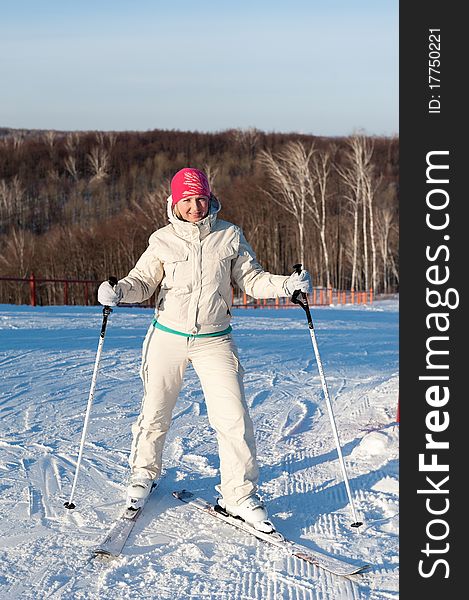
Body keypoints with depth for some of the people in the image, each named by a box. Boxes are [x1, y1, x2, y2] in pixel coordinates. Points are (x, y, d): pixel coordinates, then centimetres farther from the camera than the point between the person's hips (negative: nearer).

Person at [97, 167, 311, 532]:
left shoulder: (230, 236, -1)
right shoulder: (163, 240, -2)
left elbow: (252, 280, 3)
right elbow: (143, 283, 3)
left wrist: (288, 284, -13)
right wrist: (117, 291, -17)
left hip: (215, 340, 0)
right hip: (168, 337, 0)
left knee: (234, 417, -8)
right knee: (155, 413, 9)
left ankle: (240, 494, 5)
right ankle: (144, 474, 35)